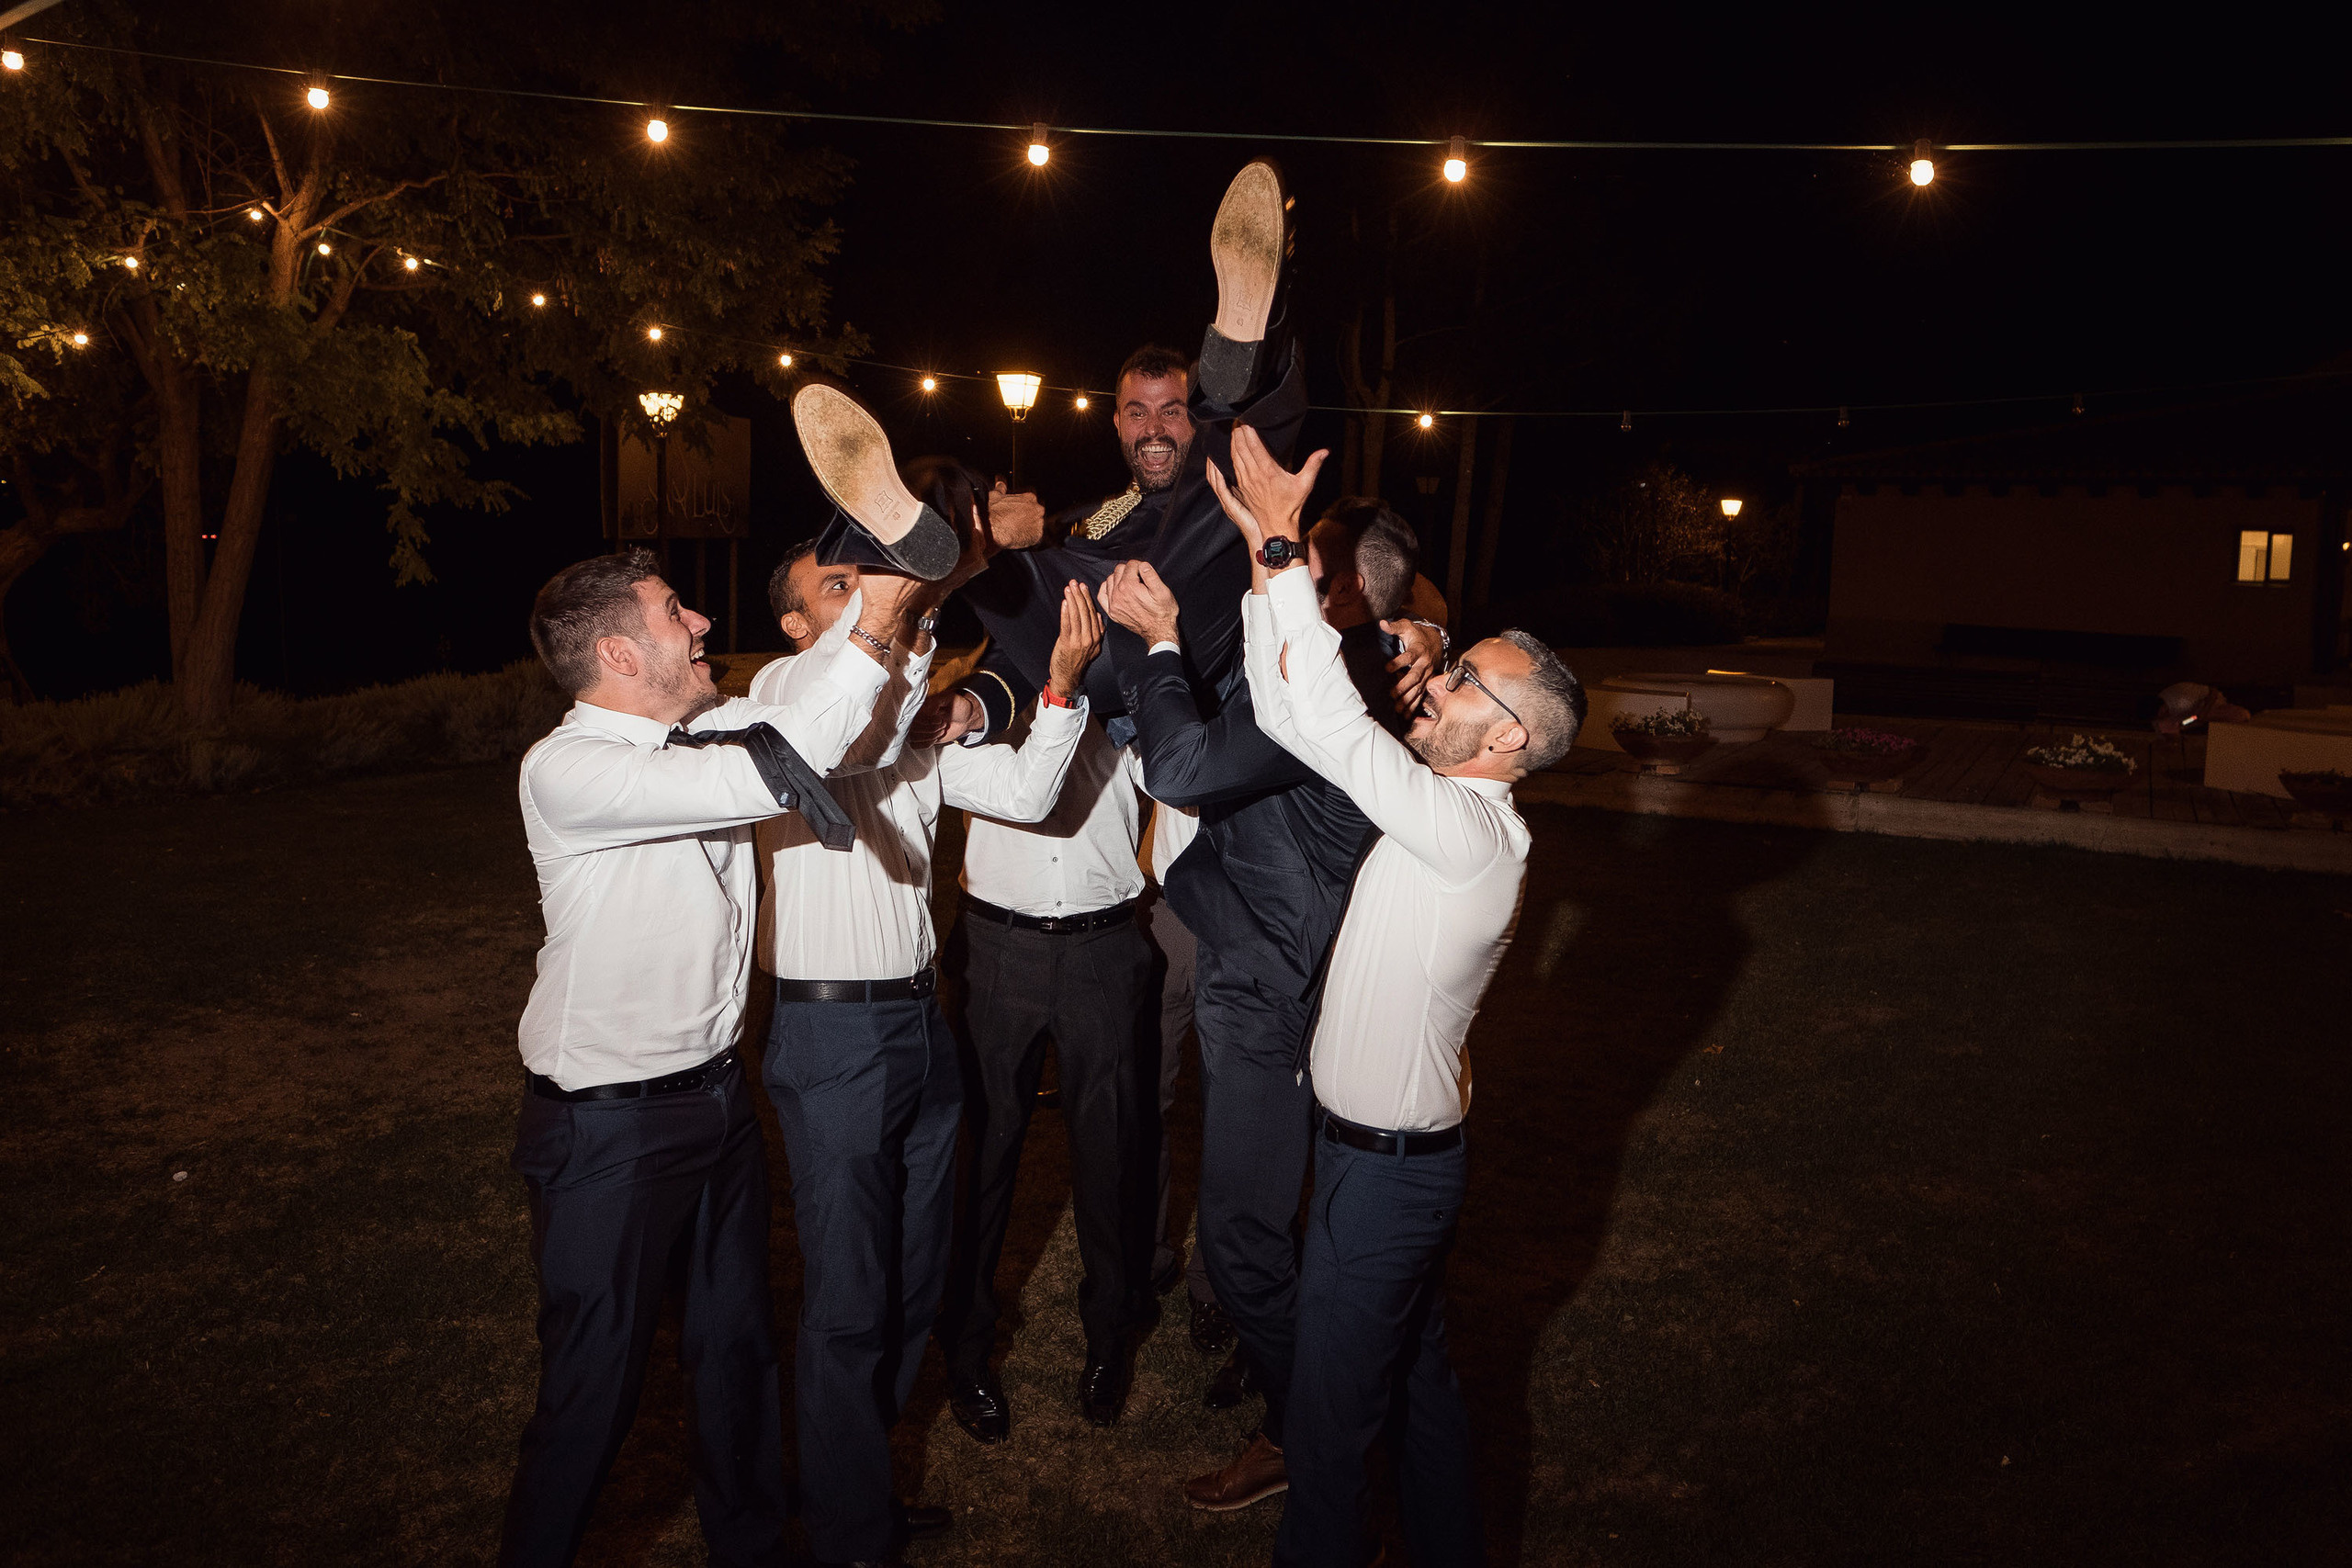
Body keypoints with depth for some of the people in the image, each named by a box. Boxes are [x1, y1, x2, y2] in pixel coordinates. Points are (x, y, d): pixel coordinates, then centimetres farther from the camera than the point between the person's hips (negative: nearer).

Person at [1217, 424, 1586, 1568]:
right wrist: (1266, 568, -5)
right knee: (1417, 1375, 25)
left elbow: (1330, 723, -32)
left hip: (1384, 1168, -9)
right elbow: (1291, 722, 1)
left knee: (1330, 1408, 9)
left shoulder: (1470, 831, -25)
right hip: (1402, 1147, 9)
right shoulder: (1441, 805, 1)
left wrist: (1279, 550, -27)